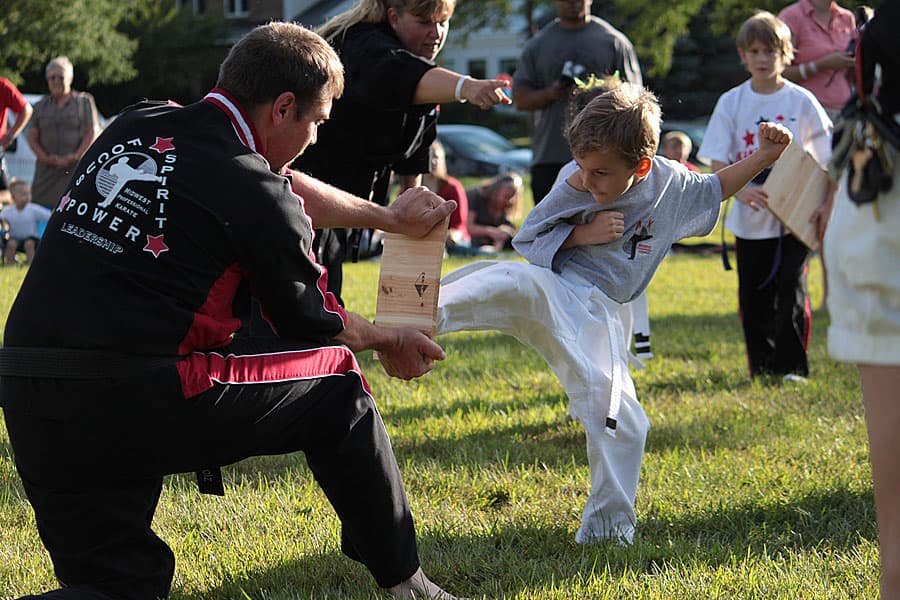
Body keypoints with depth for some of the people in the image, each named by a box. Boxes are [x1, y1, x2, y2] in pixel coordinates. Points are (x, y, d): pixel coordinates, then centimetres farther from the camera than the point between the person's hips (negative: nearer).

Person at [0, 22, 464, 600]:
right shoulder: (256, 197, -6)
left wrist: (388, 217, 41)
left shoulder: (137, 125, 15)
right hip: (140, 407, -6)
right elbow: (314, 325, 11)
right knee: (333, 376, 14)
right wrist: (388, 340, 32)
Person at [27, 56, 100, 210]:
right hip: (47, 171, 3)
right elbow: (32, 137, 10)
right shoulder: (41, 106, 16)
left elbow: (92, 133, 1)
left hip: (76, 168, -3)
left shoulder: (84, 101, 8)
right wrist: (46, 158, -7)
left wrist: (76, 157, -12)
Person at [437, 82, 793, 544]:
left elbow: (714, 190, 21)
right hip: (549, 293, -3)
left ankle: (609, 523, 15)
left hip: (598, 316, 3)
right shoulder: (572, 190, -8)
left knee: (620, 421, -4)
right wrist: (583, 234, -14)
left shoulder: (670, 184, -1)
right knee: (510, 282, -38)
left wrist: (764, 157, 9)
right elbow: (526, 240, 1)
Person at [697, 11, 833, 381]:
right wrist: (741, 190, -20)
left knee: (791, 291, -6)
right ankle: (762, 367, 16)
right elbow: (717, 162, -1)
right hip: (749, 217, 2)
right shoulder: (732, 102, 2)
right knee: (754, 295, 6)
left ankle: (791, 366, 3)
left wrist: (827, 204, -10)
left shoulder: (801, 101, -1)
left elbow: (831, 158, 1)